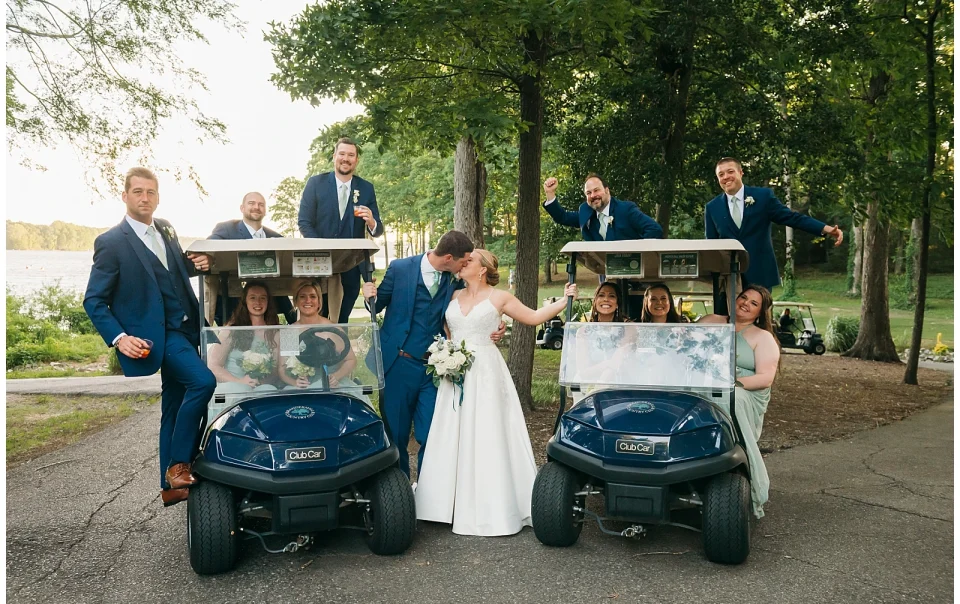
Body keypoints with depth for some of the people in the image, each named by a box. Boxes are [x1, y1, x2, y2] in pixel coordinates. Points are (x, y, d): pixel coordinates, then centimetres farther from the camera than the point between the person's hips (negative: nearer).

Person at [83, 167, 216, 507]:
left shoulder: (165, 230, 10)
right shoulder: (111, 243, -9)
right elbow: (94, 301, -7)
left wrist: (196, 264, 0)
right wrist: (119, 338, -21)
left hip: (184, 329, 7)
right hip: (158, 336, -7)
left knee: (173, 409, 12)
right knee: (202, 381, -25)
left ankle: (170, 486, 24)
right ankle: (179, 464, -10)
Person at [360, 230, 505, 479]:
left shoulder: (454, 281, 2)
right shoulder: (400, 268, -6)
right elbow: (378, 305, 3)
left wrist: (492, 331, -8)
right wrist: (370, 295, -21)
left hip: (434, 368, 2)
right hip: (398, 365, -2)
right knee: (396, 434, 9)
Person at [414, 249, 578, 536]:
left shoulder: (500, 297, 2)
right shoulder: (454, 296, 13)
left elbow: (534, 317, 7)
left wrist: (565, 299, 0)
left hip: (485, 373, -4)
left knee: (486, 438, -4)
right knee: (452, 438, 4)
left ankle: (490, 510, 3)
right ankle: (454, 502, 14)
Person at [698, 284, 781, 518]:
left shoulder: (763, 338, 13)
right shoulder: (711, 321, 22)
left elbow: (765, 378, 0)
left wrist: (735, 382, -15)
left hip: (743, 393, -2)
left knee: (727, 402, -38)